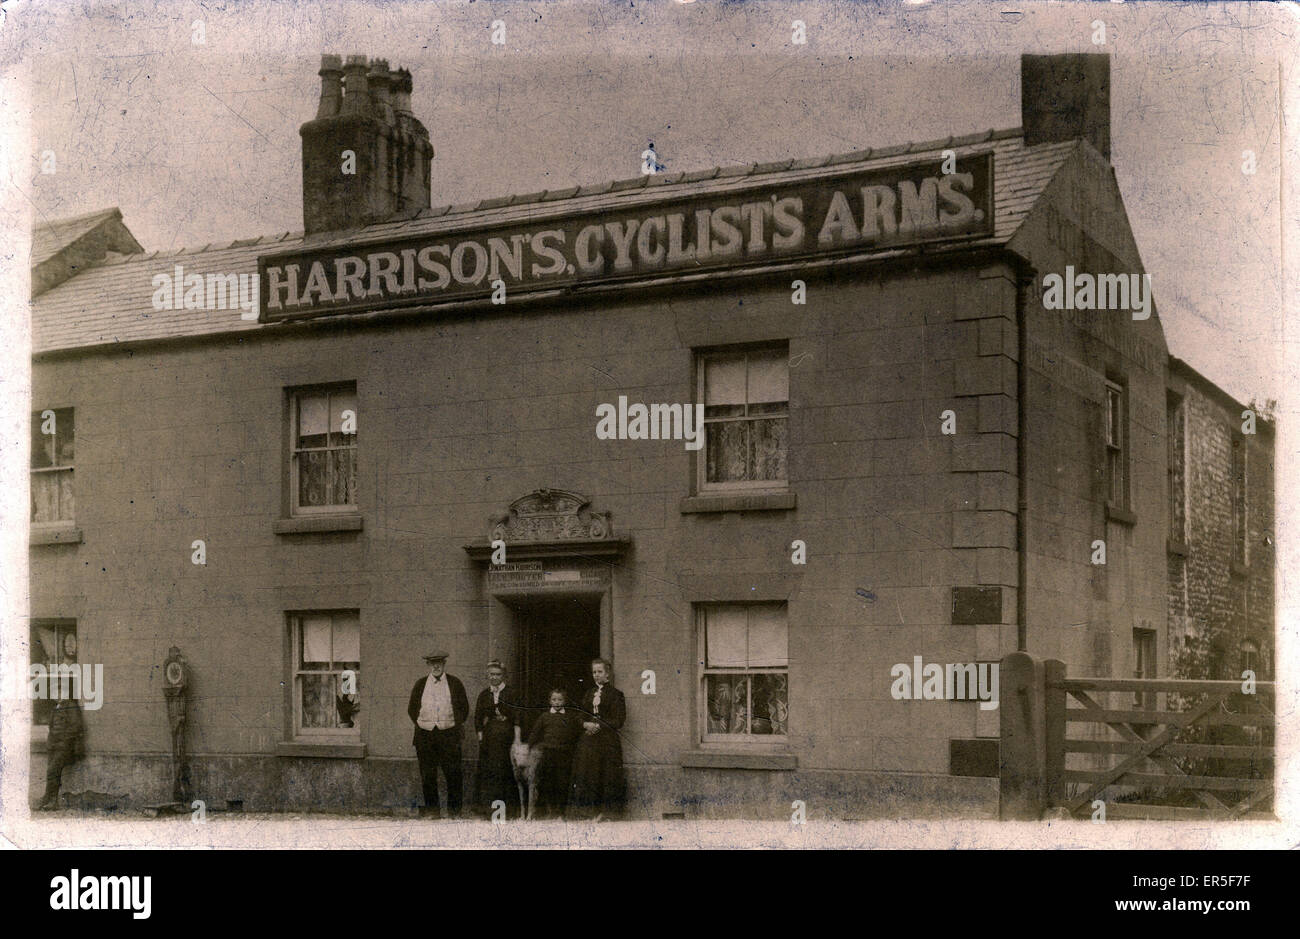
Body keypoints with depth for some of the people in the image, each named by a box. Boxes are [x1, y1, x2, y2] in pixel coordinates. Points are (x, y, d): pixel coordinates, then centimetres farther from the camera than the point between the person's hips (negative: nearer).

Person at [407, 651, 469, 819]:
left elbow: (464, 707, 12)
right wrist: (420, 724, 7)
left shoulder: (455, 683, 7)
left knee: (453, 773, -4)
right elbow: (412, 708, 17)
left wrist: (456, 725, 4)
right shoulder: (420, 684, 10)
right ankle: (430, 806, 14)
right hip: (425, 735, 2)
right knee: (427, 774, 3)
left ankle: (453, 808, 6)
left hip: (448, 734, -2)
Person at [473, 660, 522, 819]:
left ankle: (511, 810, 6)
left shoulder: (510, 693, 3)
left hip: (506, 735, -2)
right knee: (488, 771, -3)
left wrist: (517, 738, -11)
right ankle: (488, 809, -1)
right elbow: (478, 718, 9)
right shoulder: (484, 695, 10)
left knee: (508, 770, -1)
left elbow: (516, 717, -2)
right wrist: (480, 738, -1)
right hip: (488, 737, 2)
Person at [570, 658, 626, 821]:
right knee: (588, 775, -1)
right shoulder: (588, 694, 17)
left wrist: (598, 725, -14)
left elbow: (618, 721, -7)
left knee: (607, 776, -6)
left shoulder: (615, 694, -1)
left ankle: (605, 812, -1)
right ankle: (593, 813, 2)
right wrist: (586, 724, -6)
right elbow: (581, 717, 16)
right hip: (588, 743, 5)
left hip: (608, 741, -5)